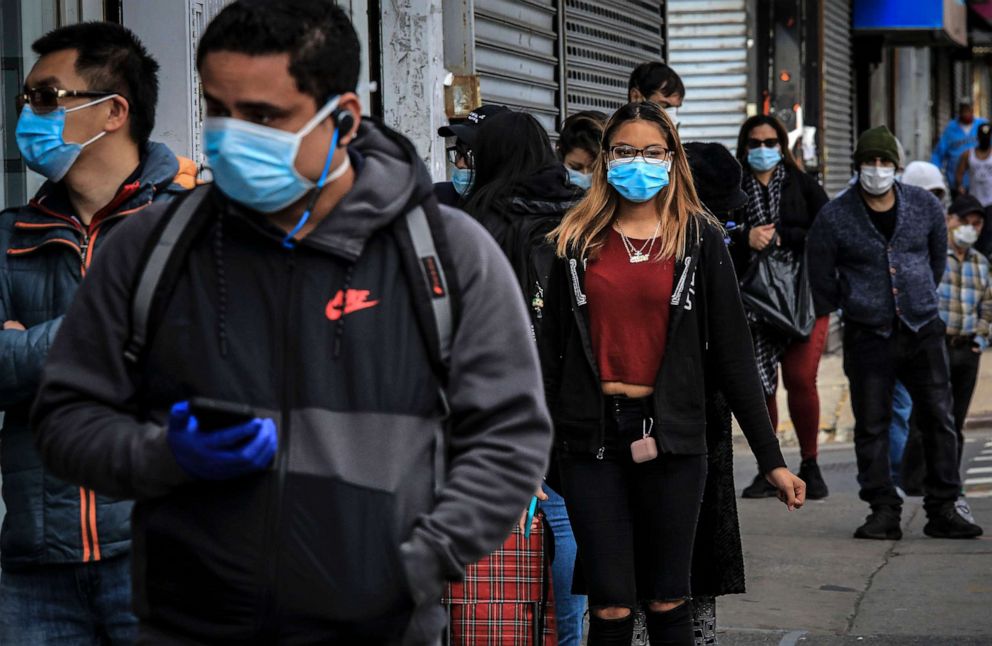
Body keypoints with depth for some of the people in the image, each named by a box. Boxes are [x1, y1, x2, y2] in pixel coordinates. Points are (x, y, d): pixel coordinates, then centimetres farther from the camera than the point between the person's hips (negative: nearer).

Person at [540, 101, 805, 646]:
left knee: (666, 602, 5)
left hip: (670, 434, -1)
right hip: (592, 436, 1)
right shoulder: (577, 240, 7)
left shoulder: (698, 239, 3)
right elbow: (551, 351, 8)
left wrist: (771, 458, 0)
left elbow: (732, 354, 2)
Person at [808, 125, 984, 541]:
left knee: (939, 420, 1)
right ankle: (883, 512, 8)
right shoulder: (834, 218, -5)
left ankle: (943, 510, 9)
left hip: (923, 331, 2)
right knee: (872, 425, 0)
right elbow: (821, 279, 6)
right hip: (868, 336, -2)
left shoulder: (925, 206, 3)